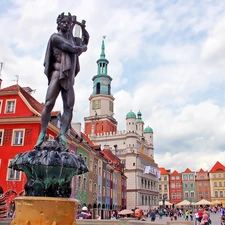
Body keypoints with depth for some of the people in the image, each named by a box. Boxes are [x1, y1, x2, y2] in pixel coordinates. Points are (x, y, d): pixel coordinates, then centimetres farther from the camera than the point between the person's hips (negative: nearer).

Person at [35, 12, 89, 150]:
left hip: (69, 78, 6)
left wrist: (82, 26, 28)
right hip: (57, 74, -6)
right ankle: (42, 134, -15)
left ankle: (62, 135, -12)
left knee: (69, 107, -9)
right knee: (49, 104, -17)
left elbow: (86, 39, 42)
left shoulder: (72, 39, 26)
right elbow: (73, 49, -4)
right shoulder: (55, 37, 6)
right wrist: (83, 48, 14)